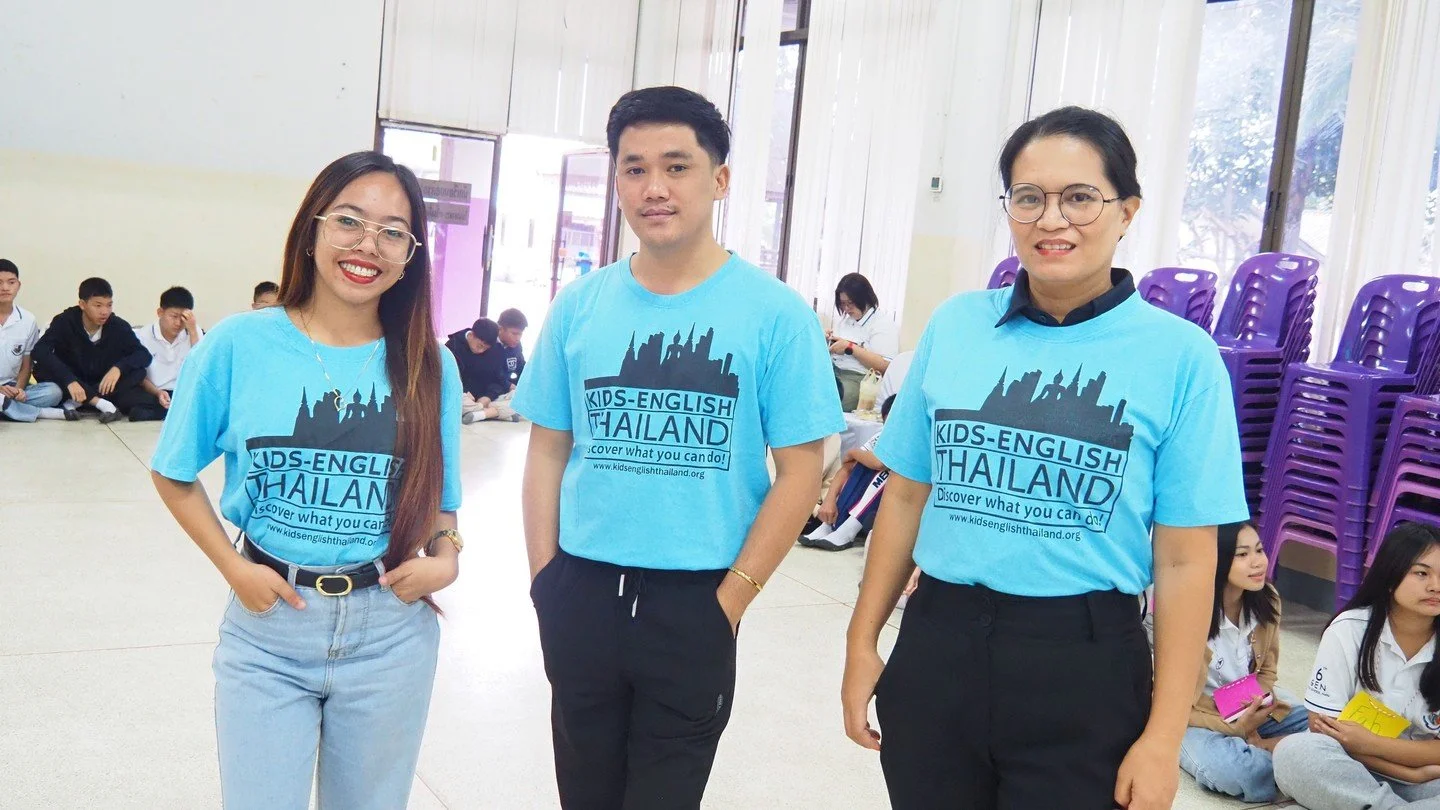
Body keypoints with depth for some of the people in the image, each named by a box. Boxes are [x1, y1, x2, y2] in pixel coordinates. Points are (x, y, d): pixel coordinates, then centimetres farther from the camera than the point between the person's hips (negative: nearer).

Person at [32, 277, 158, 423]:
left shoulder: (119, 326, -10)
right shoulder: (65, 322, -15)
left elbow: (144, 355, -14)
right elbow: (40, 350, -28)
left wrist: (119, 368, -34)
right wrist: (69, 380, -41)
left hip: (104, 387, 1)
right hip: (72, 387, -1)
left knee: (137, 371, -23)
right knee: (42, 369, -30)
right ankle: (101, 403, -32)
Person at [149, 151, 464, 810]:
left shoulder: (429, 366, -3)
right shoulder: (239, 346, -8)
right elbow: (174, 476, 4)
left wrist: (445, 556, -12)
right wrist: (234, 567, -8)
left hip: (391, 632, 2)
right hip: (268, 629, -1)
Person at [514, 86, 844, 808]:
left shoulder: (775, 314, -7)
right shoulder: (579, 306, 2)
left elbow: (799, 471, -7)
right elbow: (547, 451, 8)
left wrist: (730, 601, -10)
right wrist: (544, 578, 1)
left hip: (695, 605, -3)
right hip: (580, 596, 3)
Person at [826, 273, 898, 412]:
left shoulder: (884, 325, -3)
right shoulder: (844, 320, 20)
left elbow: (885, 366, -14)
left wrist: (850, 348, -13)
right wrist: (827, 341, 8)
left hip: (859, 379, -7)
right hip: (831, 371, 7)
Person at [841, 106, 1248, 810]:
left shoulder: (1180, 355, -6)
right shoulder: (955, 324, 2)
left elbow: (1185, 560, -6)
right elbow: (906, 495, 9)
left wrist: (1164, 738, -7)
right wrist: (862, 641, 9)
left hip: (1084, 670, -3)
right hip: (936, 646, 3)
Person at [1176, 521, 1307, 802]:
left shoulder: (1267, 600, -7)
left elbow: (1266, 672, 7)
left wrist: (1254, 711, -13)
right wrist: (1236, 727, -23)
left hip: (1252, 711, 6)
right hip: (1200, 719, -6)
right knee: (1223, 767, -36)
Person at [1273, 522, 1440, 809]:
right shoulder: (1348, 631, -9)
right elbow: (1324, 730, -10)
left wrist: (1369, 743, -17)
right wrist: (1412, 772, -15)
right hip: (1355, 770, 0)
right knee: (1294, 753, -33)